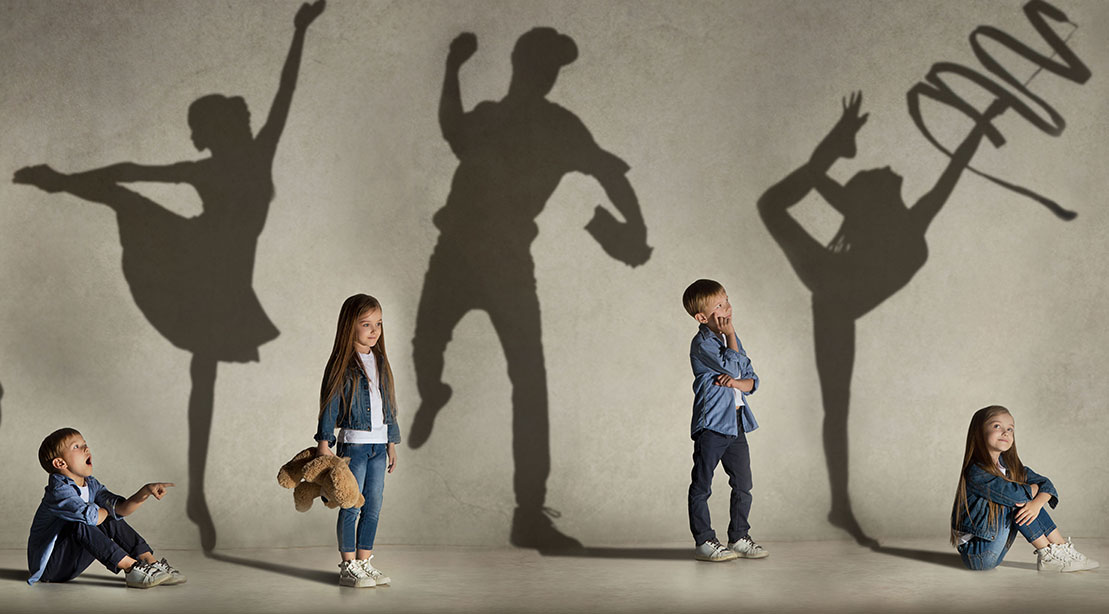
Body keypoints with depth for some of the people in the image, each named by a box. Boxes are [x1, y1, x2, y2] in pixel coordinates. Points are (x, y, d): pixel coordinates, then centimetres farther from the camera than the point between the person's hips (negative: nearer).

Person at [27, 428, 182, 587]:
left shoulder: (91, 485, 5)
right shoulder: (58, 490, -24)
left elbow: (121, 508, -4)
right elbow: (90, 516, -37)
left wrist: (146, 491, -20)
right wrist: (107, 510, -13)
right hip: (48, 567, -9)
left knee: (113, 522, 6)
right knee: (80, 525, -32)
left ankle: (150, 561, -2)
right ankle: (132, 569, -32)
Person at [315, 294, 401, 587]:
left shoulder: (381, 362, 11)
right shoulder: (343, 365, -8)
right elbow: (329, 405, -11)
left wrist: (392, 442, 18)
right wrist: (324, 442, -16)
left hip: (378, 444, 6)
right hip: (353, 442, -6)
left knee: (373, 507, 8)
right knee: (351, 506, -2)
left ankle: (365, 562, 16)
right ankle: (348, 566, 5)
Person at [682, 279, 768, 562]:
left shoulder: (731, 338, 14)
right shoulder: (702, 344, -10)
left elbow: (752, 379, 12)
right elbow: (732, 365, -22)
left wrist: (736, 382, -9)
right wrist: (730, 334, -13)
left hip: (736, 423, 8)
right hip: (711, 424, -8)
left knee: (743, 485, 9)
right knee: (702, 486, 0)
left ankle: (739, 537, 19)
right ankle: (704, 541, 6)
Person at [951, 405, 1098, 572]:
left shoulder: (1008, 465, 5)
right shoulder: (975, 472, -21)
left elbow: (1046, 484, 2)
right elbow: (1013, 494, -30)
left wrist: (1037, 503, -21)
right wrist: (1035, 488, -8)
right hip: (976, 555, -8)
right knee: (1017, 502, -19)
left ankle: (1063, 547, -3)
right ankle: (1048, 555, -13)